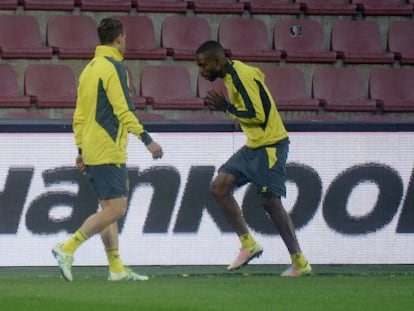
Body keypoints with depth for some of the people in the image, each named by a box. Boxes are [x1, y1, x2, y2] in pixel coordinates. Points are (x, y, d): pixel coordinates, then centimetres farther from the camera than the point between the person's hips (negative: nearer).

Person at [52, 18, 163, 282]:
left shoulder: (89, 69, 16)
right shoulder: (114, 67, -10)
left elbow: (79, 115, 18)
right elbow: (123, 110, -17)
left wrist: (82, 150, 22)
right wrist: (147, 140, -15)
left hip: (92, 151, 10)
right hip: (109, 150, -10)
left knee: (109, 209, 9)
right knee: (116, 208, -10)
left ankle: (117, 268, 7)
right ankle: (68, 249, -15)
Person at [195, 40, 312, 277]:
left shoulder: (241, 77, -20)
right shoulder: (233, 72, 9)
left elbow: (258, 116, -23)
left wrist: (226, 107, -15)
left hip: (271, 145, -10)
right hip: (254, 146, 10)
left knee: (271, 201, -10)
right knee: (219, 187, -1)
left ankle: (300, 263, -2)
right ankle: (248, 244, 2)